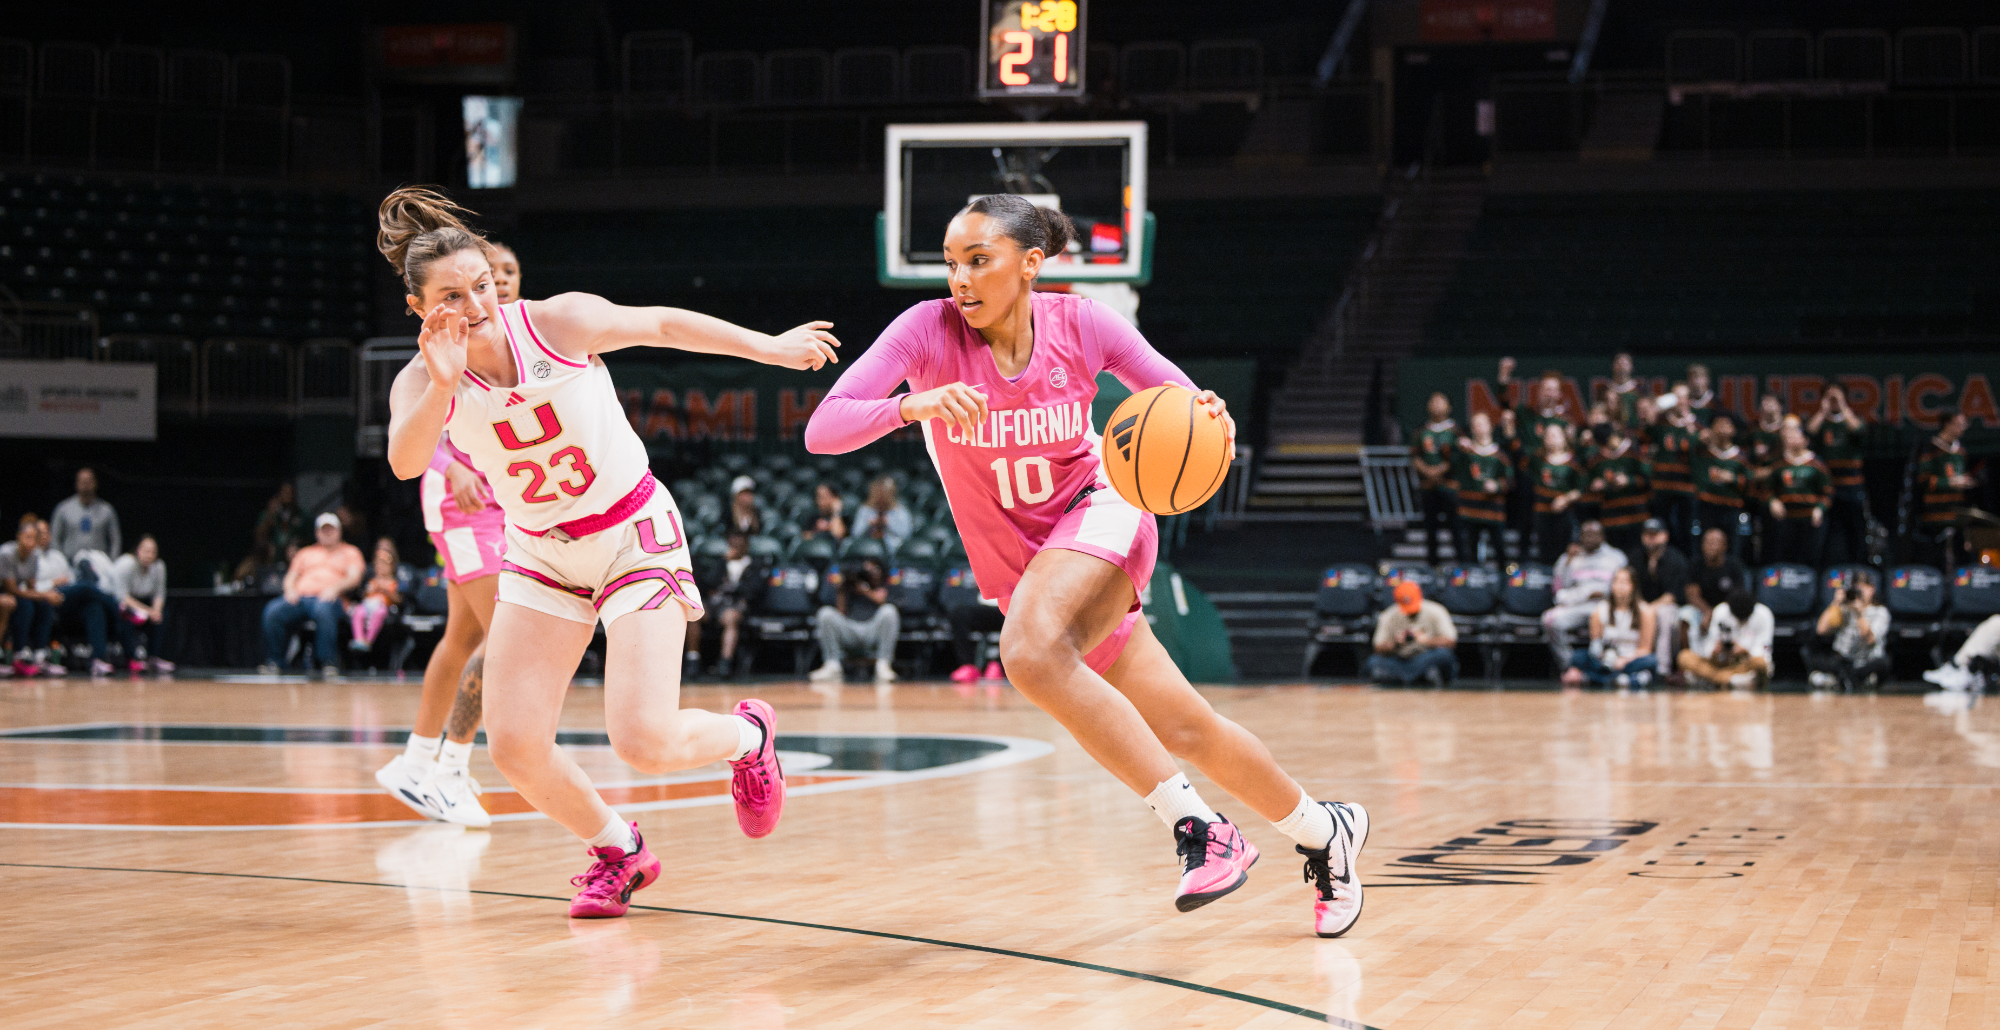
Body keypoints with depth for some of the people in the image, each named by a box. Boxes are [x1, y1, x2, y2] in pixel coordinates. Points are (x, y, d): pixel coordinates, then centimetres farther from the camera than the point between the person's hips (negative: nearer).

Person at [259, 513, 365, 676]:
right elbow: (290, 578, 24)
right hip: (300, 597, 4)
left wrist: (335, 588, -14)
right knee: (272, 611, -29)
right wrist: (290, 589, 0)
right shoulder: (305, 553, 32)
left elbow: (354, 578, 6)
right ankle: (273, 662, -22)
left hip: (328, 599, -4)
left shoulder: (350, 552, 21)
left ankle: (329, 664, -39)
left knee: (323, 610, -42)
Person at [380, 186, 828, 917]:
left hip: (634, 534, -4)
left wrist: (772, 348, 5)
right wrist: (443, 385, -48)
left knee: (645, 743, -15)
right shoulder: (423, 381, -12)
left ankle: (747, 735, 20)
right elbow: (406, 462, -32)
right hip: (541, 552, 4)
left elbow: (664, 326, -2)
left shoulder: (559, 322, -18)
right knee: (514, 746, -7)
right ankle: (617, 851, 21)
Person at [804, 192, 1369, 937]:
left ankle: (1197, 825, -28)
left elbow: (1195, 421, -3)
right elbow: (822, 430, -24)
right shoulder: (929, 331, -14)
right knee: (1187, 734, 5)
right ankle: (1322, 831, 29)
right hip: (1021, 568, 3)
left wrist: (1210, 422, -27)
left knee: (1031, 652, -34)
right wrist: (914, 405, -42)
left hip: (1099, 512, -3)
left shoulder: (1080, 325, -13)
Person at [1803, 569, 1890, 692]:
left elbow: (1870, 640, -14)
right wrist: (1836, 604, -8)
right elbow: (1821, 630, -6)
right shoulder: (1843, 609, 10)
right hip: (1842, 663, 2)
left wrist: (1859, 612, -22)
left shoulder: (1880, 612, 3)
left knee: (1880, 663, -36)